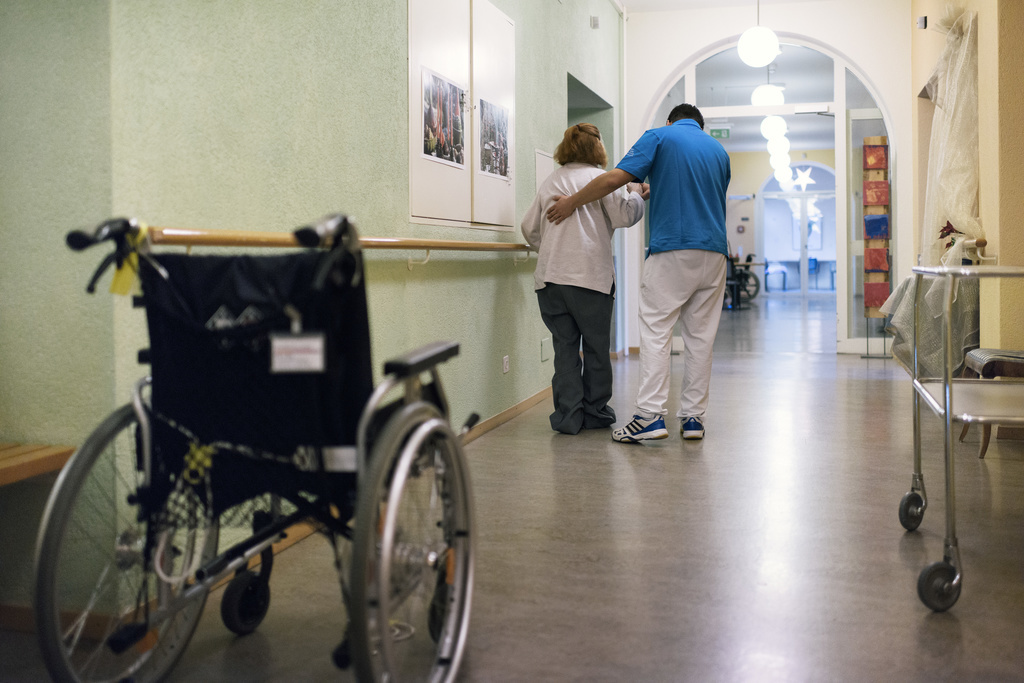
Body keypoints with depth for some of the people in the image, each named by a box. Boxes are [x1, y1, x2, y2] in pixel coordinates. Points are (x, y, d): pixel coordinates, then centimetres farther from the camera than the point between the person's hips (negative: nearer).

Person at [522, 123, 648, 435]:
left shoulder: (549, 182, 16)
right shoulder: (599, 178, 0)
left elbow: (529, 227, 18)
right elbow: (624, 215, -8)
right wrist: (636, 196, 11)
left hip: (550, 277, 4)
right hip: (590, 275, -4)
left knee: (565, 347, 6)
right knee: (597, 347, 8)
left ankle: (568, 415, 2)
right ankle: (595, 412, 16)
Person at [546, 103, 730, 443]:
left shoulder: (658, 136, 4)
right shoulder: (719, 150, 20)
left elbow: (615, 178, -8)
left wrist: (572, 202, 4)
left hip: (671, 251, -5)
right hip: (714, 252, 5)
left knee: (655, 332, -4)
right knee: (700, 337, 8)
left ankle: (650, 416, -11)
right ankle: (693, 417, 9)